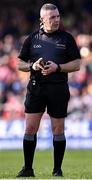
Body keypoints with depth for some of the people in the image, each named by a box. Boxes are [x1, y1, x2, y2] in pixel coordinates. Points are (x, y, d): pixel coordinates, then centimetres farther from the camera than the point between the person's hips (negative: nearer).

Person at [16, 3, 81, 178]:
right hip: (36, 87, 1)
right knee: (30, 128, -2)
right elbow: (20, 63, 11)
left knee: (58, 130, 2)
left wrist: (57, 67, -13)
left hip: (59, 88, -1)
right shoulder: (32, 38, 7)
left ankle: (57, 170, 11)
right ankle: (28, 169, 8)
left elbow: (76, 64, 1)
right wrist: (32, 66, -9)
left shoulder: (66, 38, 4)